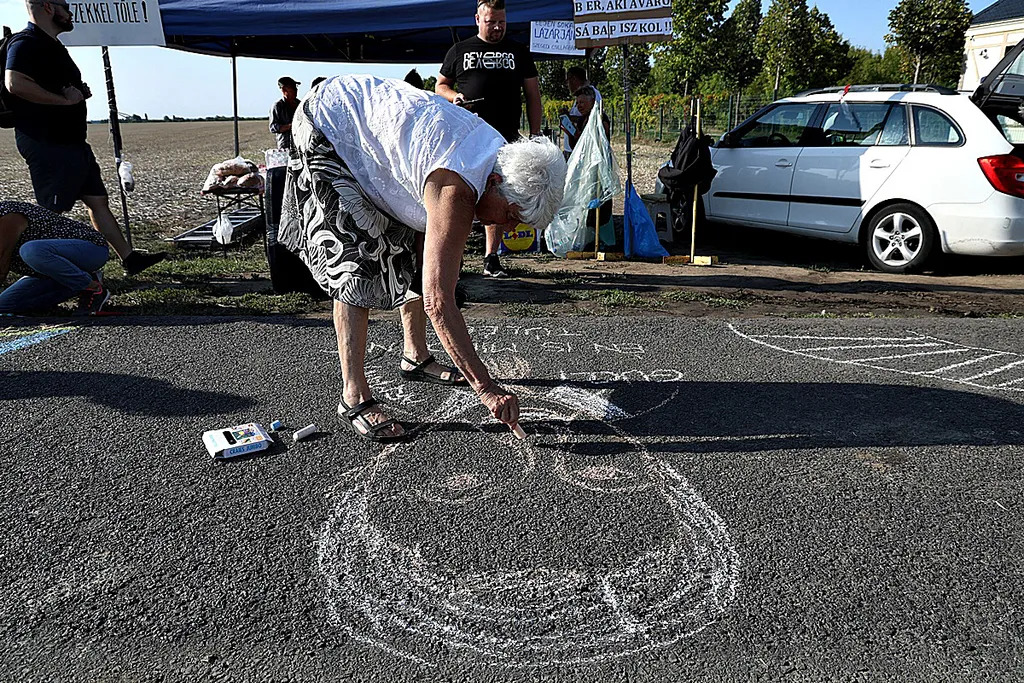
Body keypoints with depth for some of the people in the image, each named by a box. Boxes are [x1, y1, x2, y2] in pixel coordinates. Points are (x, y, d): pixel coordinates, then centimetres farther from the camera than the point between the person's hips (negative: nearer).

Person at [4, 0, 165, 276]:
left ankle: (130, 259, 14)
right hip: (48, 145, -10)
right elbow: (16, 83, -28)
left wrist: (80, 93, 14)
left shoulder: (52, 45, 22)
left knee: (97, 201, 10)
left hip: (71, 142, 10)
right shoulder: (26, 43, -12)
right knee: (50, 213, -5)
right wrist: (64, 99, -21)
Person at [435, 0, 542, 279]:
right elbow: (440, 86, 20)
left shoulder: (518, 52, 17)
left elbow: (533, 94, 16)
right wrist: (454, 96, -3)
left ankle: (491, 259, 6)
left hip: (505, 138, 1)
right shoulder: (459, 51, 15)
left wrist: (535, 133, 6)